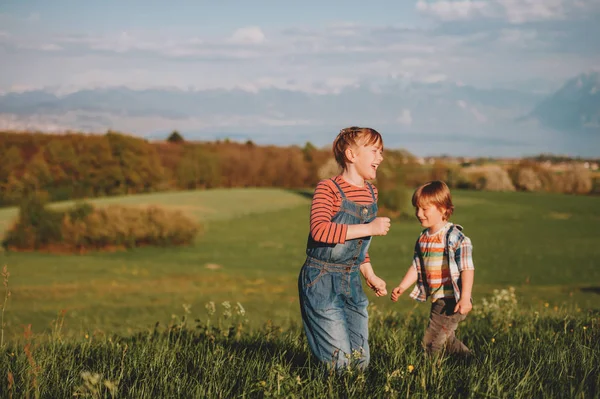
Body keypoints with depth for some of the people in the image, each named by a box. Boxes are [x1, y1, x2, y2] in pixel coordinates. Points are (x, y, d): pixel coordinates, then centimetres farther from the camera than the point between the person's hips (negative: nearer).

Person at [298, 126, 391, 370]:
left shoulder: (371, 193, 11)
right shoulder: (328, 188, -13)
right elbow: (320, 230, -30)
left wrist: (370, 276, 18)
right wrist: (369, 228, -27)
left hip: (352, 283, 7)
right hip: (321, 281, -7)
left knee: (361, 360, 6)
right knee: (339, 361, -10)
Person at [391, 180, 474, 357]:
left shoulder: (454, 237, -15)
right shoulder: (422, 238, 10)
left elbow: (467, 268, -18)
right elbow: (416, 266, 16)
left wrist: (465, 298, -26)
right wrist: (402, 287, 6)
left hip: (452, 300, -9)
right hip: (437, 300, 9)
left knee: (431, 343, -11)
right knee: (447, 341, 19)